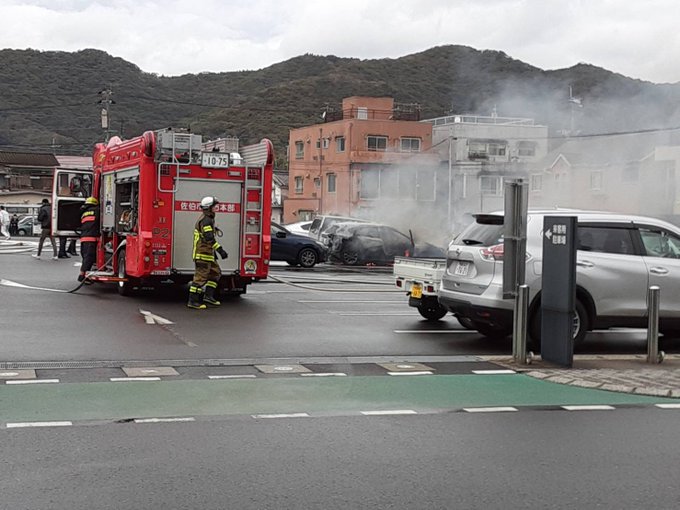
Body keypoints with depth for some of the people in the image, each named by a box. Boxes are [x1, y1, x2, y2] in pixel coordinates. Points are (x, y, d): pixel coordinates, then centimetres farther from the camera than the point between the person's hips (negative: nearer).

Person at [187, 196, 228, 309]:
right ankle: (193, 301, -6)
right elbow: (209, 238, -27)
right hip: (203, 254, -11)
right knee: (200, 277, -8)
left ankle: (208, 295, 11)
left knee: (216, 273, 15)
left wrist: (213, 251, 28)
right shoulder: (206, 220, -15)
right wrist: (220, 250, -30)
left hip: (207, 254, 11)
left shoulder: (206, 219, 18)